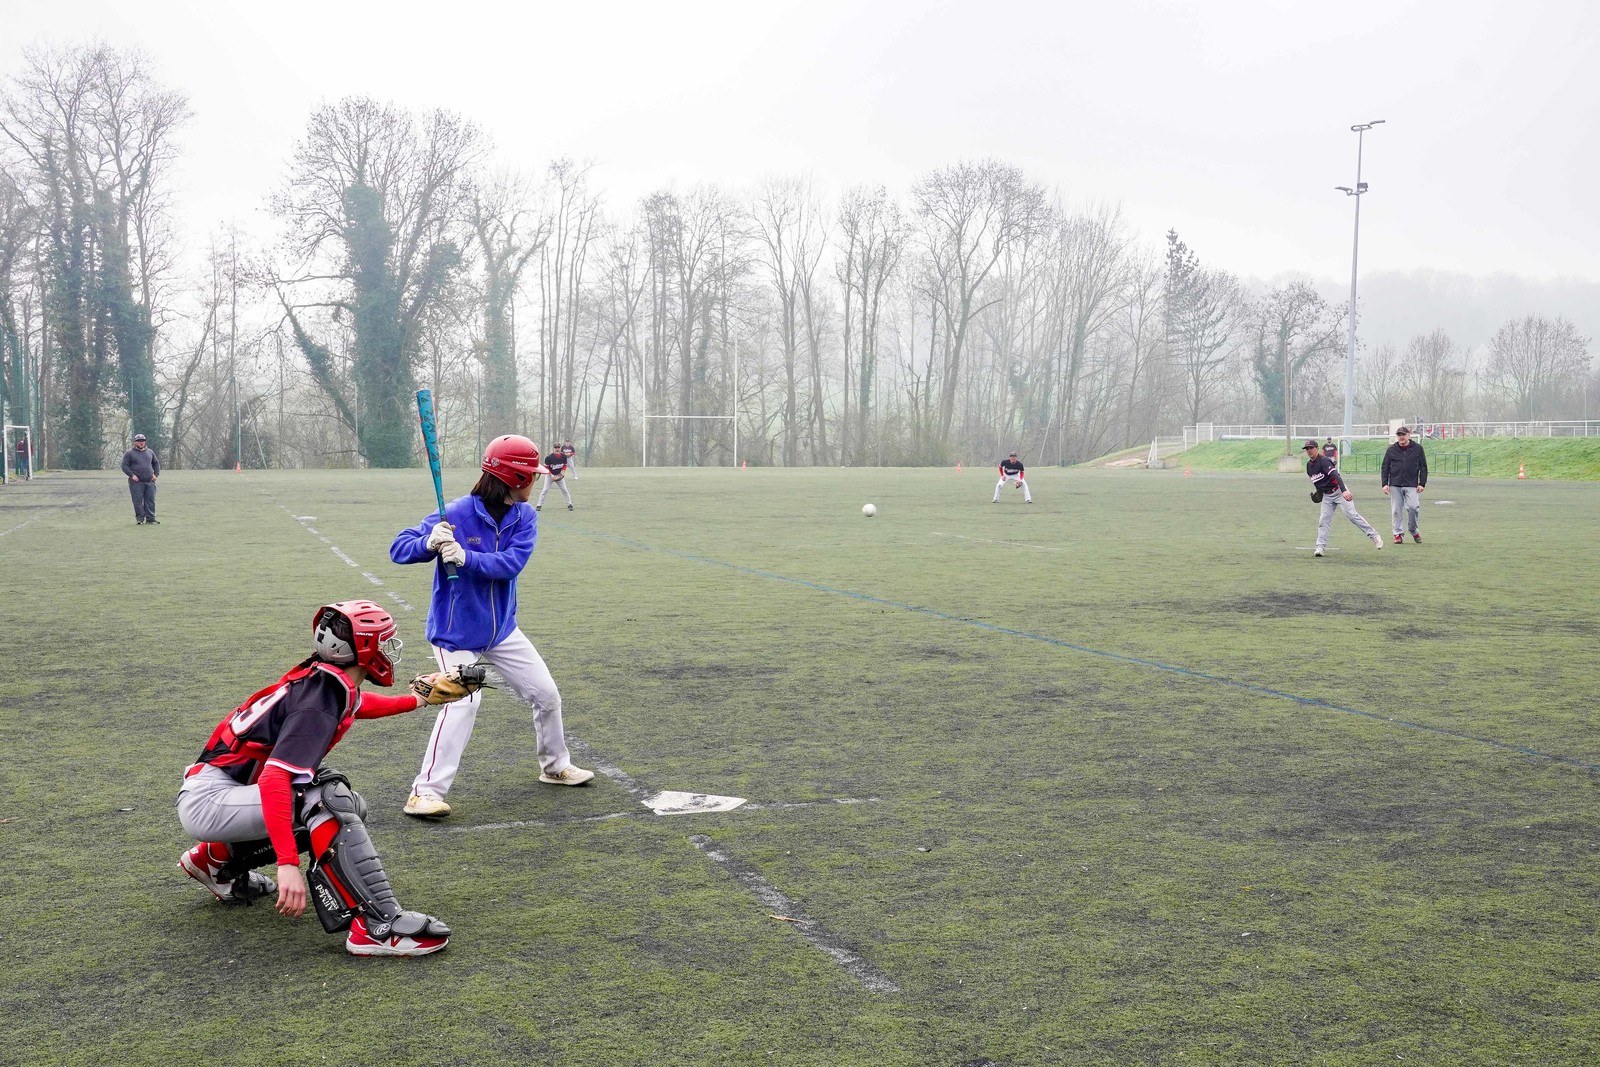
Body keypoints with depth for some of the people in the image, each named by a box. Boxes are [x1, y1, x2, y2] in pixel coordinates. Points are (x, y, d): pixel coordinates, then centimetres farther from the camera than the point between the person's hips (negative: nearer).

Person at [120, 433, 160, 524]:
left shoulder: (150, 452, 15)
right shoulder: (129, 453, 2)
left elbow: (156, 463, 24)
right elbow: (124, 466, -1)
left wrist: (156, 474, 10)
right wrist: (132, 475, -13)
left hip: (150, 482, 4)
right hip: (136, 482, -4)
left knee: (150, 501, 1)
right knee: (138, 501, -3)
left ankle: (150, 519, 5)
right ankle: (140, 519, 3)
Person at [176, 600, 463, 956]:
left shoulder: (321, 678, 4)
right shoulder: (319, 705, -23)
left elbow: (361, 705, 31)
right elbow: (274, 779, -34)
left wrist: (419, 699, 41)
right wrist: (288, 864, -41)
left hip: (227, 788, 10)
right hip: (208, 801, -10)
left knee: (351, 807, 13)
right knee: (330, 799, -25)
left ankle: (217, 861, 24)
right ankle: (376, 926, -27)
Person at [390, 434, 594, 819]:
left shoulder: (525, 517, -6)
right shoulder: (456, 514, -21)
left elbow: (511, 564, -21)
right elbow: (398, 548, -21)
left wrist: (465, 557, -37)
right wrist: (429, 544, -43)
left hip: (502, 628, 6)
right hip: (455, 630, -6)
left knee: (547, 695, 10)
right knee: (463, 702, -23)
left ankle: (554, 766, 34)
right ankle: (426, 793, -16)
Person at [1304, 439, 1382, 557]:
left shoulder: (1324, 461, -19)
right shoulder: (1309, 465, 5)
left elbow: (1335, 475, -33)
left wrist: (1344, 491, -45)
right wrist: (1317, 491, 13)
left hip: (1339, 491, -7)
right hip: (1326, 496, 7)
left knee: (1352, 515, -12)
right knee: (1323, 520, 0)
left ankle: (1374, 536, -5)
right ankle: (1320, 547, 3)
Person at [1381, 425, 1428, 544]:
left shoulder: (1417, 448, 6)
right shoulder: (1391, 450, 8)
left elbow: (1423, 467, 7)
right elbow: (1385, 468, 10)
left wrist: (1422, 483, 0)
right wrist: (1385, 484, 1)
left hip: (1412, 485, -1)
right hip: (1395, 485, 1)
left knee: (1413, 507, -11)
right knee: (1396, 510, 1)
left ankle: (1414, 531, 10)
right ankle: (1398, 533, 10)